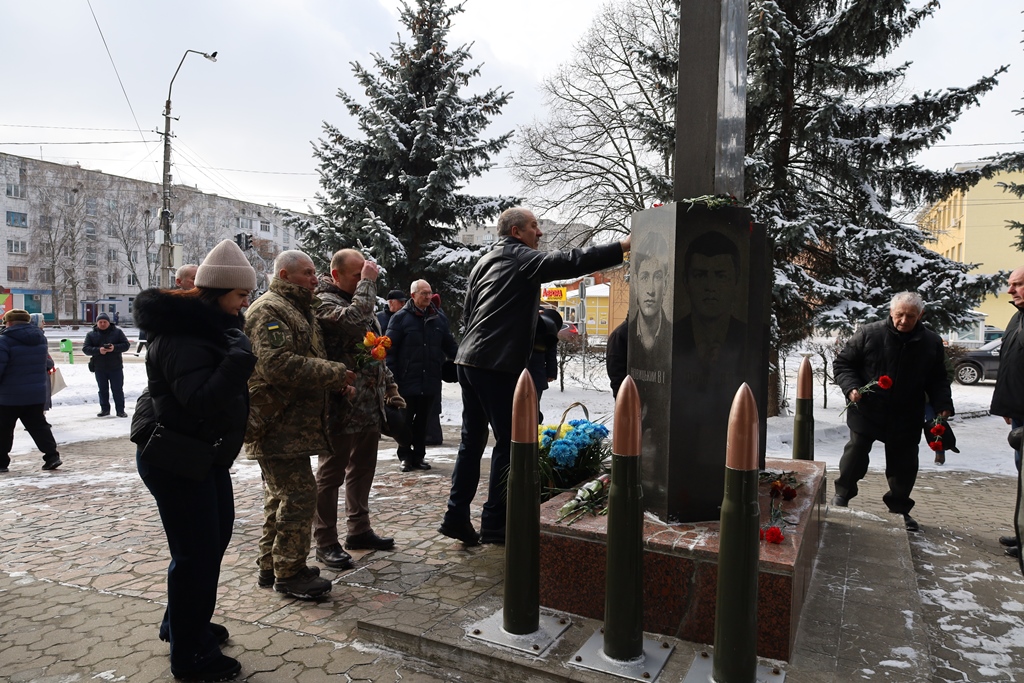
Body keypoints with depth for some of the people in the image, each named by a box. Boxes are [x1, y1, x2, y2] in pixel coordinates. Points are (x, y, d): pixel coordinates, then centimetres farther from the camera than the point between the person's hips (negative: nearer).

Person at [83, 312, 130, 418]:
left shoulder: (117, 332, 1)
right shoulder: (91, 334, 4)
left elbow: (126, 345, -3)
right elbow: (85, 349, -3)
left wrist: (115, 348, -22)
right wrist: (98, 350, -22)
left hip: (116, 367, -2)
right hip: (99, 368, 2)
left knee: (118, 389, 1)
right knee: (103, 390, 10)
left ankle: (120, 410, 7)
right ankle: (104, 409, 21)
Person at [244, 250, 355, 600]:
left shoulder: (298, 310, 22)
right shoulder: (269, 310, -13)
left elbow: (307, 361, 30)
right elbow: (278, 364, -26)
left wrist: (335, 380, 11)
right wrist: (334, 374, -21)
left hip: (292, 423, 11)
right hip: (278, 424, -11)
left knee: (281, 495, 17)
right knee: (299, 494, -7)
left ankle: (271, 566, 28)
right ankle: (289, 572, 5)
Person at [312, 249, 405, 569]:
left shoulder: (360, 301, 17)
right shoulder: (323, 302, -11)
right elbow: (354, 320, -32)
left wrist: (390, 387, 19)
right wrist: (368, 282, -21)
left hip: (369, 404, 9)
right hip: (342, 407, -9)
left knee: (363, 468, 17)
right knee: (331, 473, 2)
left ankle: (359, 530, 31)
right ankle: (326, 542, 13)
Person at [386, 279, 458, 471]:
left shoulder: (439, 318, 8)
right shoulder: (401, 318, -4)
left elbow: (450, 346, 12)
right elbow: (390, 349, -6)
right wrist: (391, 377, -13)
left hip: (431, 381, 4)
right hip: (407, 381, -4)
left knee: (423, 421, 12)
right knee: (406, 420, 7)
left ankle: (419, 456, 24)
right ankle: (405, 456, 19)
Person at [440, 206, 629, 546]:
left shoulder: (483, 262, 20)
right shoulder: (522, 259, -5)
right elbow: (572, 262, -15)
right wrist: (625, 246, -14)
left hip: (468, 361, 9)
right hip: (498, 365, -8)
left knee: (472, 440, 13)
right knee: (508, 442, 1)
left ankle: (457, 516, 15)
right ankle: (494, 524, 6)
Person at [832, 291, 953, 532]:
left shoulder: (931, 343, 0)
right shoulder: (869, 334, -10)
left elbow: (937, 380, 10)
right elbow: (842, 363, -3)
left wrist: (943, 405, -5)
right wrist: (851, 387, -19)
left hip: (906, 419, 3)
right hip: (867, 411, -2)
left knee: (904, 466, 12)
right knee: (855, 454, 6)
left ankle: (900, 508, 31)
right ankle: (842, 494, 27)